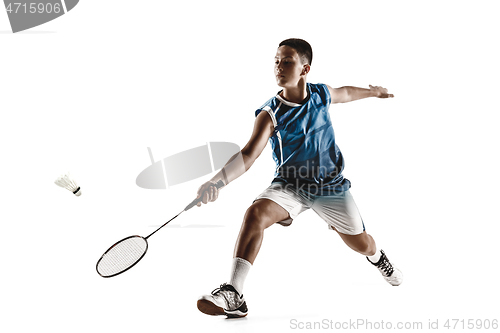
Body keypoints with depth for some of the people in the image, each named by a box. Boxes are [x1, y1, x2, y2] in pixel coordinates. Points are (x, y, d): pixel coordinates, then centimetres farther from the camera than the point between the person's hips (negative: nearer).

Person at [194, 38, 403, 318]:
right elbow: (249, 154, -31)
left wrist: (372, 91, 36)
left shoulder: (321, 94, -8)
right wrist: (217, 180, -47)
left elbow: (345, 93, 17)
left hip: (331, 185, 3)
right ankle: (234, 297, -30)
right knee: (256, 213, -32)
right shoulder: (270, 114, -19)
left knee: (361, 244, 11)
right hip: (289, 186, -2)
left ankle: (378, 257, 53)